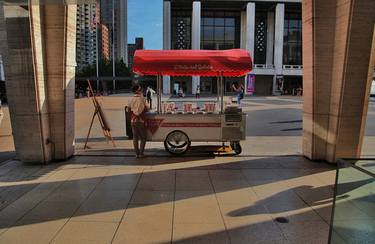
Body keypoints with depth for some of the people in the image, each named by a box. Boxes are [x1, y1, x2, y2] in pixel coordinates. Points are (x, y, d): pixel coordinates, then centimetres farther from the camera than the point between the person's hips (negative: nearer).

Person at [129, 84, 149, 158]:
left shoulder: (132, 100, 1)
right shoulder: (142, 99, -12)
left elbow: (130, 109, 5)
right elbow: (146, 109, -10)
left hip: (133, 121, 4)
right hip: (141, 120, -4)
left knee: (135, 137, 10)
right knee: (143, 137, 7)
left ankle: (137, 153, 13)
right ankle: (141, 153, 5)